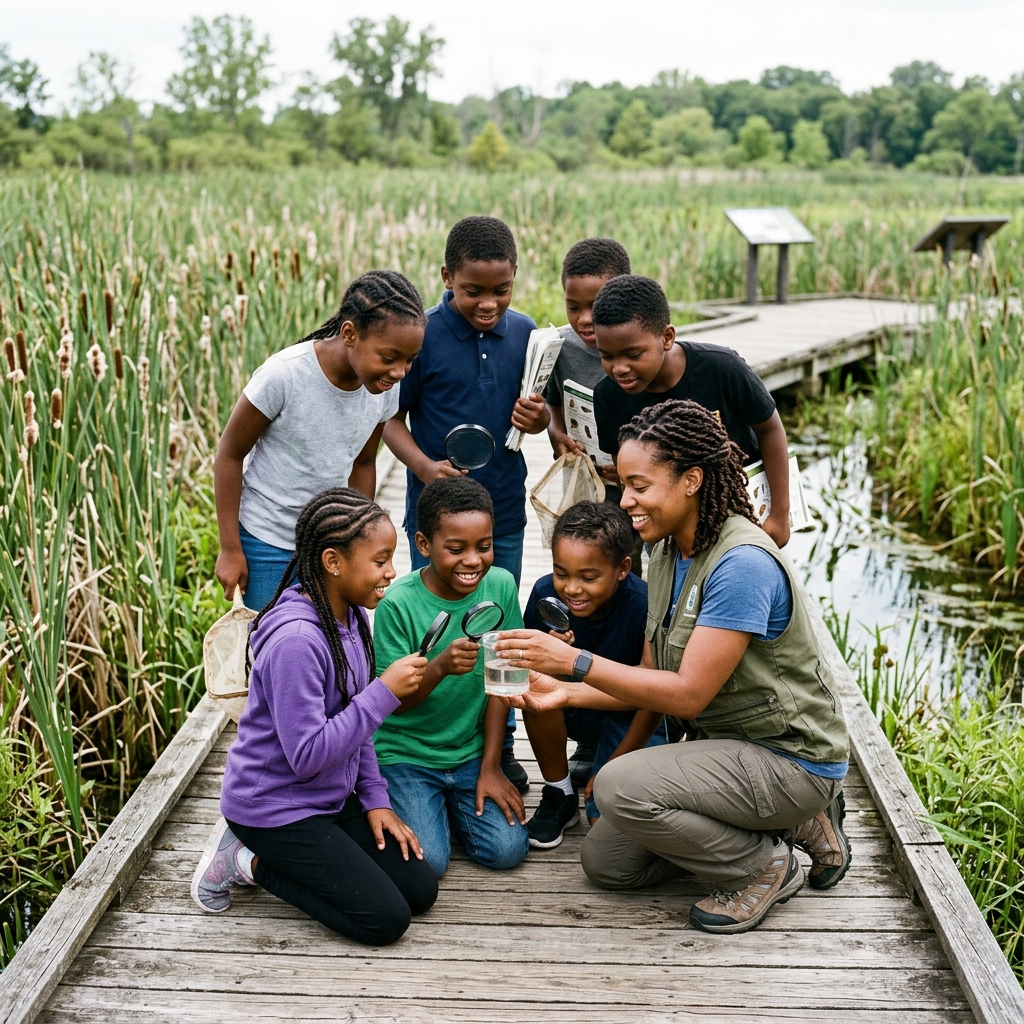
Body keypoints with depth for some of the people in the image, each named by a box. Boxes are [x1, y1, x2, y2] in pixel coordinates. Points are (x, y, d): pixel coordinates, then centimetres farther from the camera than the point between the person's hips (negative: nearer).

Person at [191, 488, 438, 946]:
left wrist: (375, 799, 4)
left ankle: (272, 854, 14)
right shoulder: (295, 641, -29)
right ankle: (247, 860, 4)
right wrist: (384, 693, -27)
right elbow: (307, 755, -28)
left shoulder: (353, 617, -1)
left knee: (420, 890, 6)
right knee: (385, 920, -9)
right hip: (274, 804, -9)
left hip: (331, 797, 9)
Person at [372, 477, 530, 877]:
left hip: (472, 750, 3)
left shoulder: (501, 586, -8)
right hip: (406, 753, -3)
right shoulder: (399, 603, -19)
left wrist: (490, 767, -2)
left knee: (507, 850, -11)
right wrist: (440, 666, -37)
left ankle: (452, 802, 18)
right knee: (426, 861, -18)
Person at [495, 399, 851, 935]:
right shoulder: (667, 554, 3)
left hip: (790, 759, -10)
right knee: (605, 862, 11)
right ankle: (791, 823, 15)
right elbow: (653, 679, 6)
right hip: (726, 745, 10)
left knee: (620, 785, -28)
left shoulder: (743, 564, -26)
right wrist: (567, 693, -8)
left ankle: (765, 866, -3)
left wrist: (574, 661, -28)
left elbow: (687, 694, -27)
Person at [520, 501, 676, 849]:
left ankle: (598, 763, 15)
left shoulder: (646, 605, -28)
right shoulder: (545, 593, -20)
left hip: (632, 721, -3)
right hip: (576, 713, 3)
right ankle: (559, 796, -7)